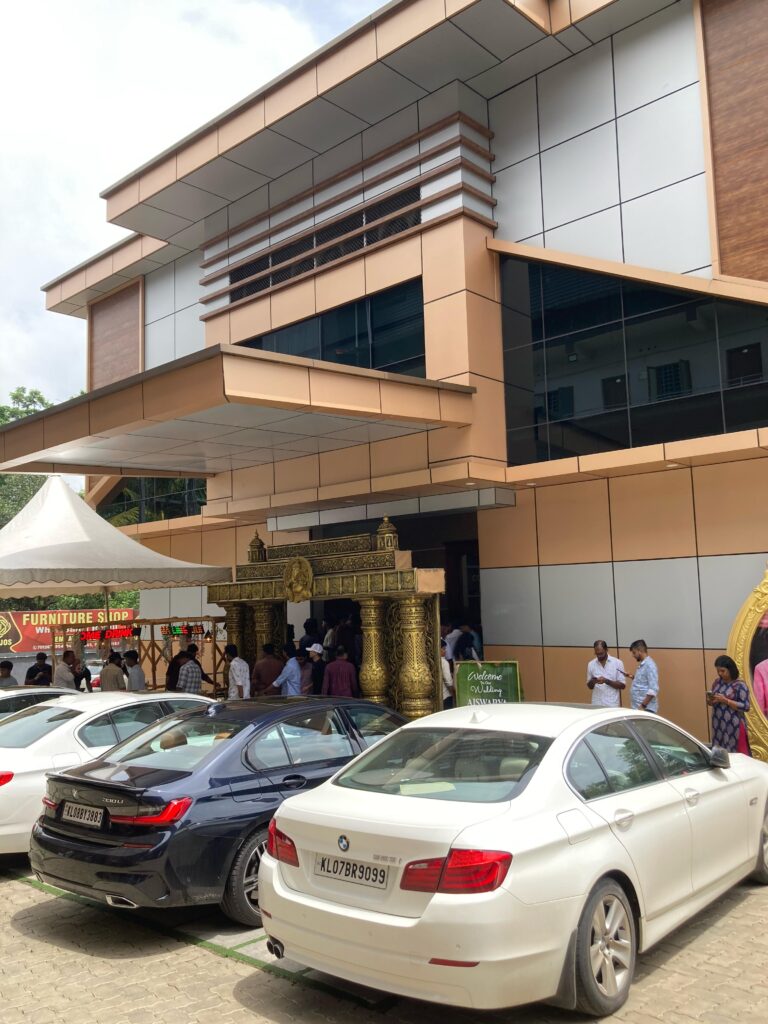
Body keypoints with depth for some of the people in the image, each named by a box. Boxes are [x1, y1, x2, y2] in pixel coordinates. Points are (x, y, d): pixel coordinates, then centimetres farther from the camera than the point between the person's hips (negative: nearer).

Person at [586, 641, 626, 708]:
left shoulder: (617, 663, -2)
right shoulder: (591, 664, 6)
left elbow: (622, 685, -3)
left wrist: (606, 681, -16)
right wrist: (592, 681, -9)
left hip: (612, 705, -2)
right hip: (596, 705, 2)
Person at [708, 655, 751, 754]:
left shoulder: (740, 685, -11)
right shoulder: (717, 682, 8)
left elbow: (746, 707, -15)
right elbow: (711, 702, 17)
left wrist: (725, 701, -20)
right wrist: (710, 700, -6)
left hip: (733, 726, -6)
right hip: (718, 724, 6)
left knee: (735, 754, -4)